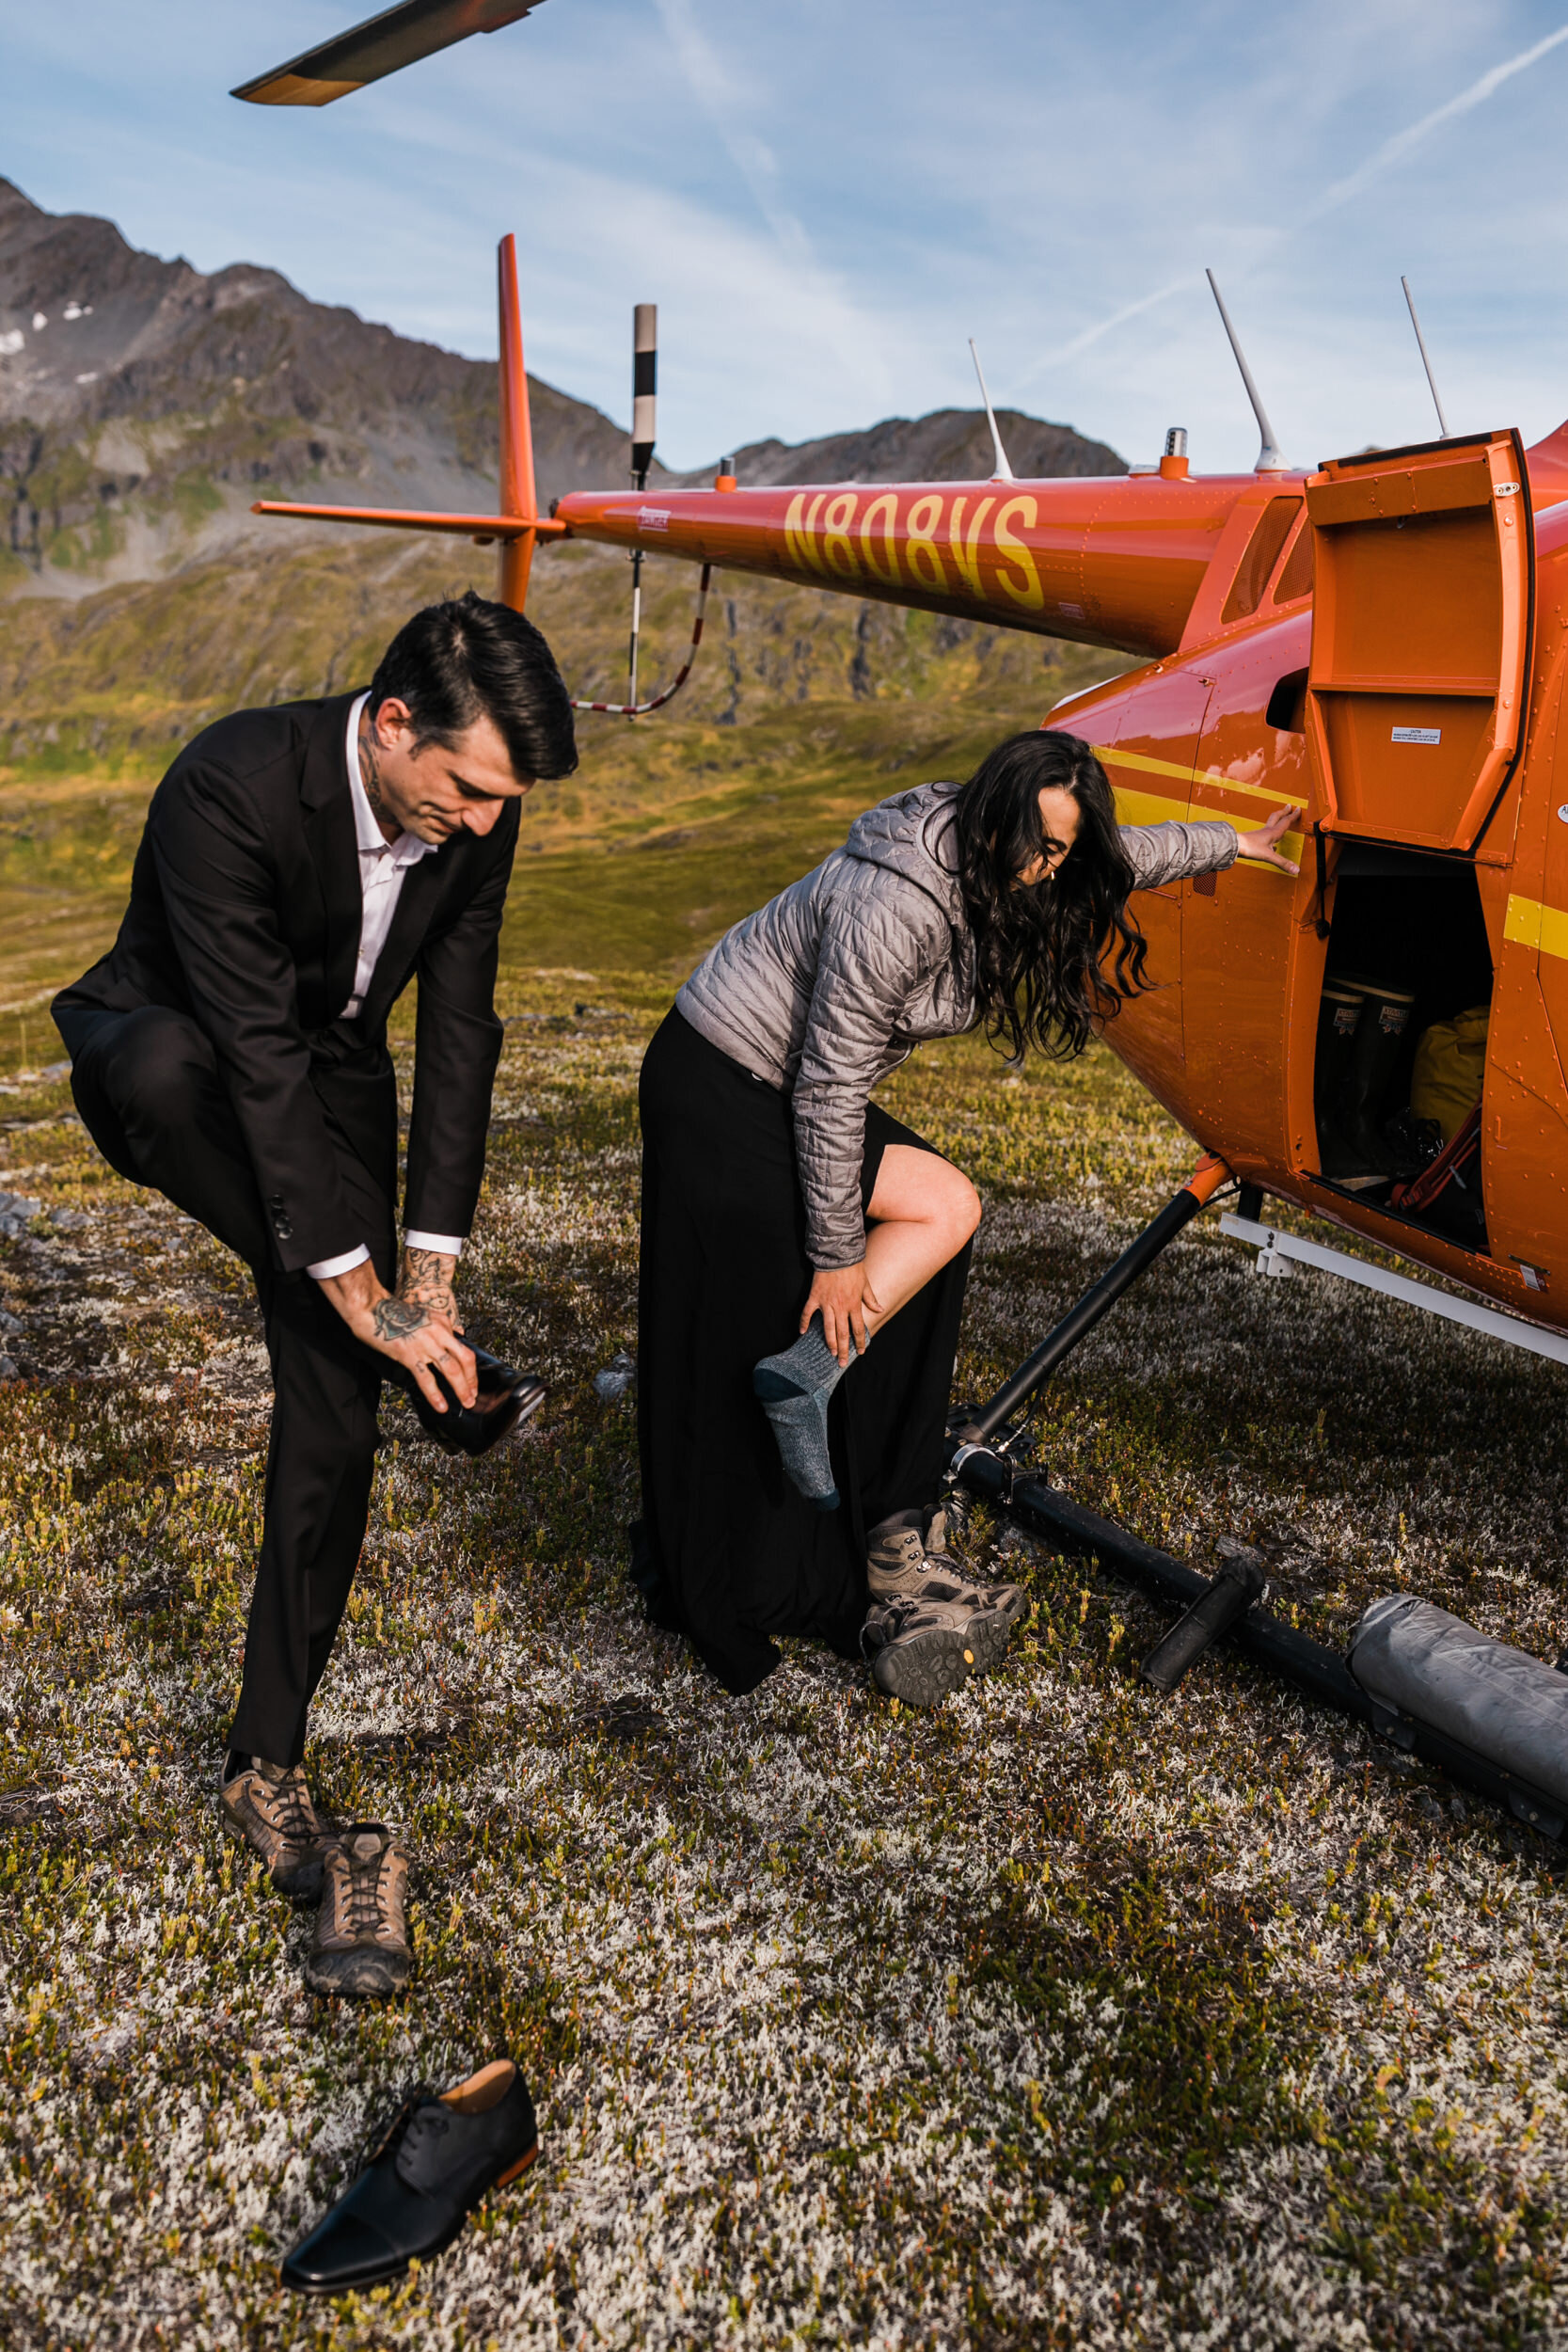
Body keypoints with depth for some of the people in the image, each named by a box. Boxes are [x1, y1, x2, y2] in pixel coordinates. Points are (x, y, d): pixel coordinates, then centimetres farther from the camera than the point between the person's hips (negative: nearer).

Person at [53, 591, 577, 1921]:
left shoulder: (474, 815, -16)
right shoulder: (233, 786, -33)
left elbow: (458, 1033, -12)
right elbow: (257, 1053, -35)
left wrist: (431, 1262, -17)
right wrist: (359, 1288, -34)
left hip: (328, 1088, 4)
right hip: (173, 1076, -3)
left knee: (332, 1423, -5)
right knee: (163, 1062, -42)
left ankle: (267, 1763, 9)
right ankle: (419, 1366, -24)